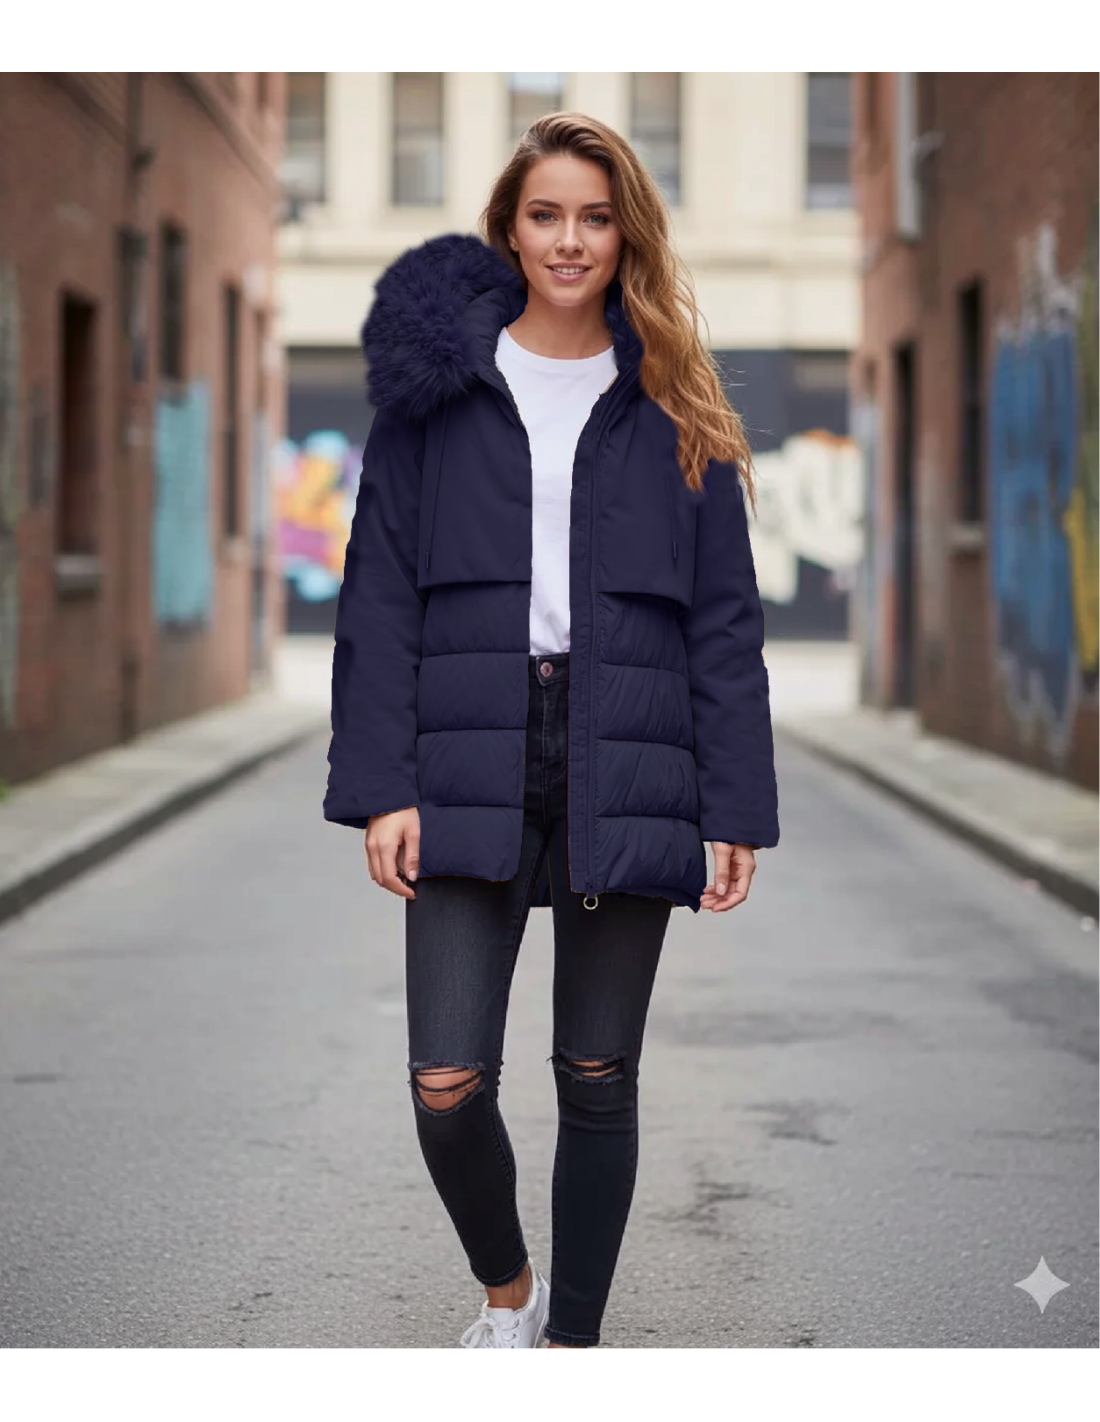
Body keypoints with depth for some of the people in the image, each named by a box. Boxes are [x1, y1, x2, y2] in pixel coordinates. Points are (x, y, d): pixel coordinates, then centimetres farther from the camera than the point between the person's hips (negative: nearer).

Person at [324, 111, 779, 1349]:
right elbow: (381, 595, 3)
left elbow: (725, 620, 6)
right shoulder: (436, 379, 6)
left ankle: (572, 1335, 23)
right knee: (447, 1082, -6)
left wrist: (734, 809, -1)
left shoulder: (673, 410, 8)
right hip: (472, 768, -1)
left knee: (599, 1079, 7)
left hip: (624, 771, 1)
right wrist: (381, 785, -6)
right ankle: (505, 1286, 23)